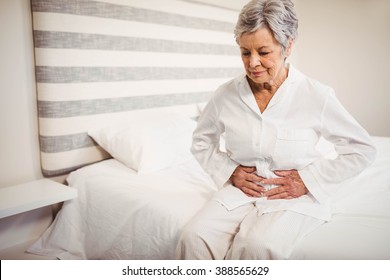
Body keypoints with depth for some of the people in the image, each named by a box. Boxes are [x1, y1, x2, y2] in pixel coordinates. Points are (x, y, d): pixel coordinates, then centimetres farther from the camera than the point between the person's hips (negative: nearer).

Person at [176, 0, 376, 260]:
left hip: (295, 196, -2)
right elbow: (201, 141, 15)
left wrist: (309, 180, -8)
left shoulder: (317, 95, -9)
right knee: (194, 237, -25)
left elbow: (363, 149, 0)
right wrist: (229, 171, -2)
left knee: (257, 245, -32)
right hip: (242, 190, 3)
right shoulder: (226, 94, -2)